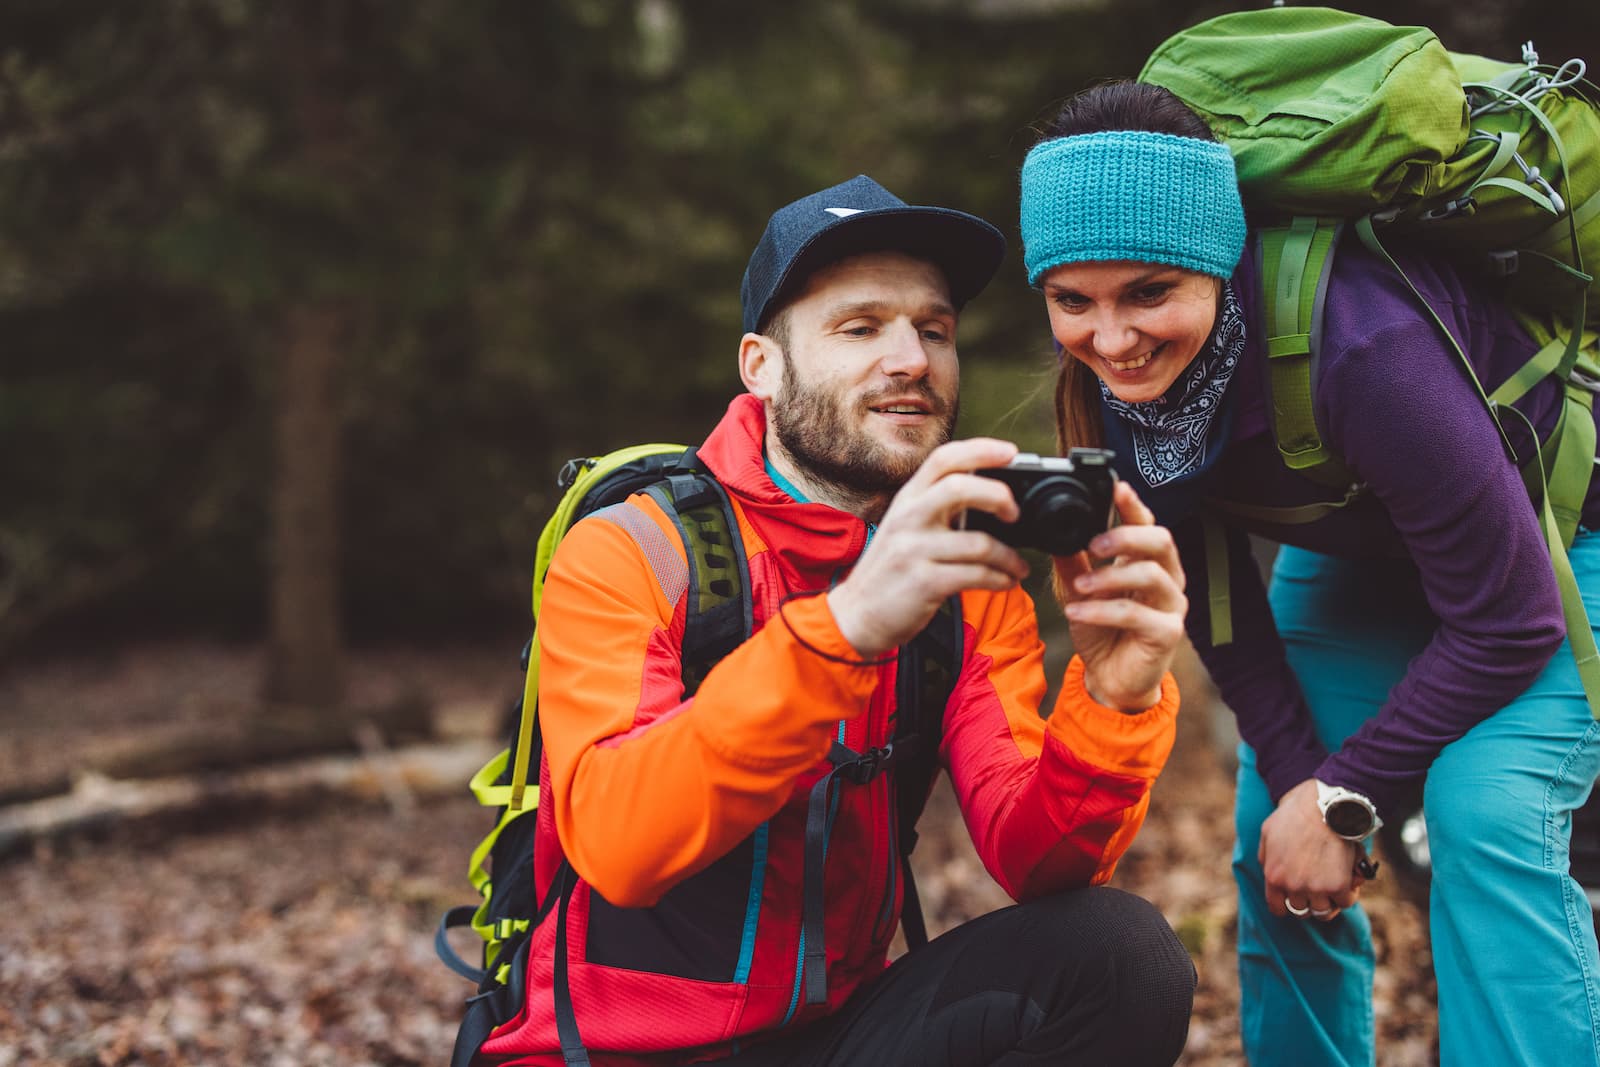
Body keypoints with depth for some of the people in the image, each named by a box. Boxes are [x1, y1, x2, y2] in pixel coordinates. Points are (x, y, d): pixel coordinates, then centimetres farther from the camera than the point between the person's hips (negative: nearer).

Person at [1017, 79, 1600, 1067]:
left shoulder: (1359, 346, -40)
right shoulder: (1121, 373, -21)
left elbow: (1505, 623, -30)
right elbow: (1211, 584, -5)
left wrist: (1345, 796, -22)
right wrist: (1296, 775, -12)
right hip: (1361, 550, 6)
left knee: (1487, 816, -25)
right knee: (1274, 846, 0)